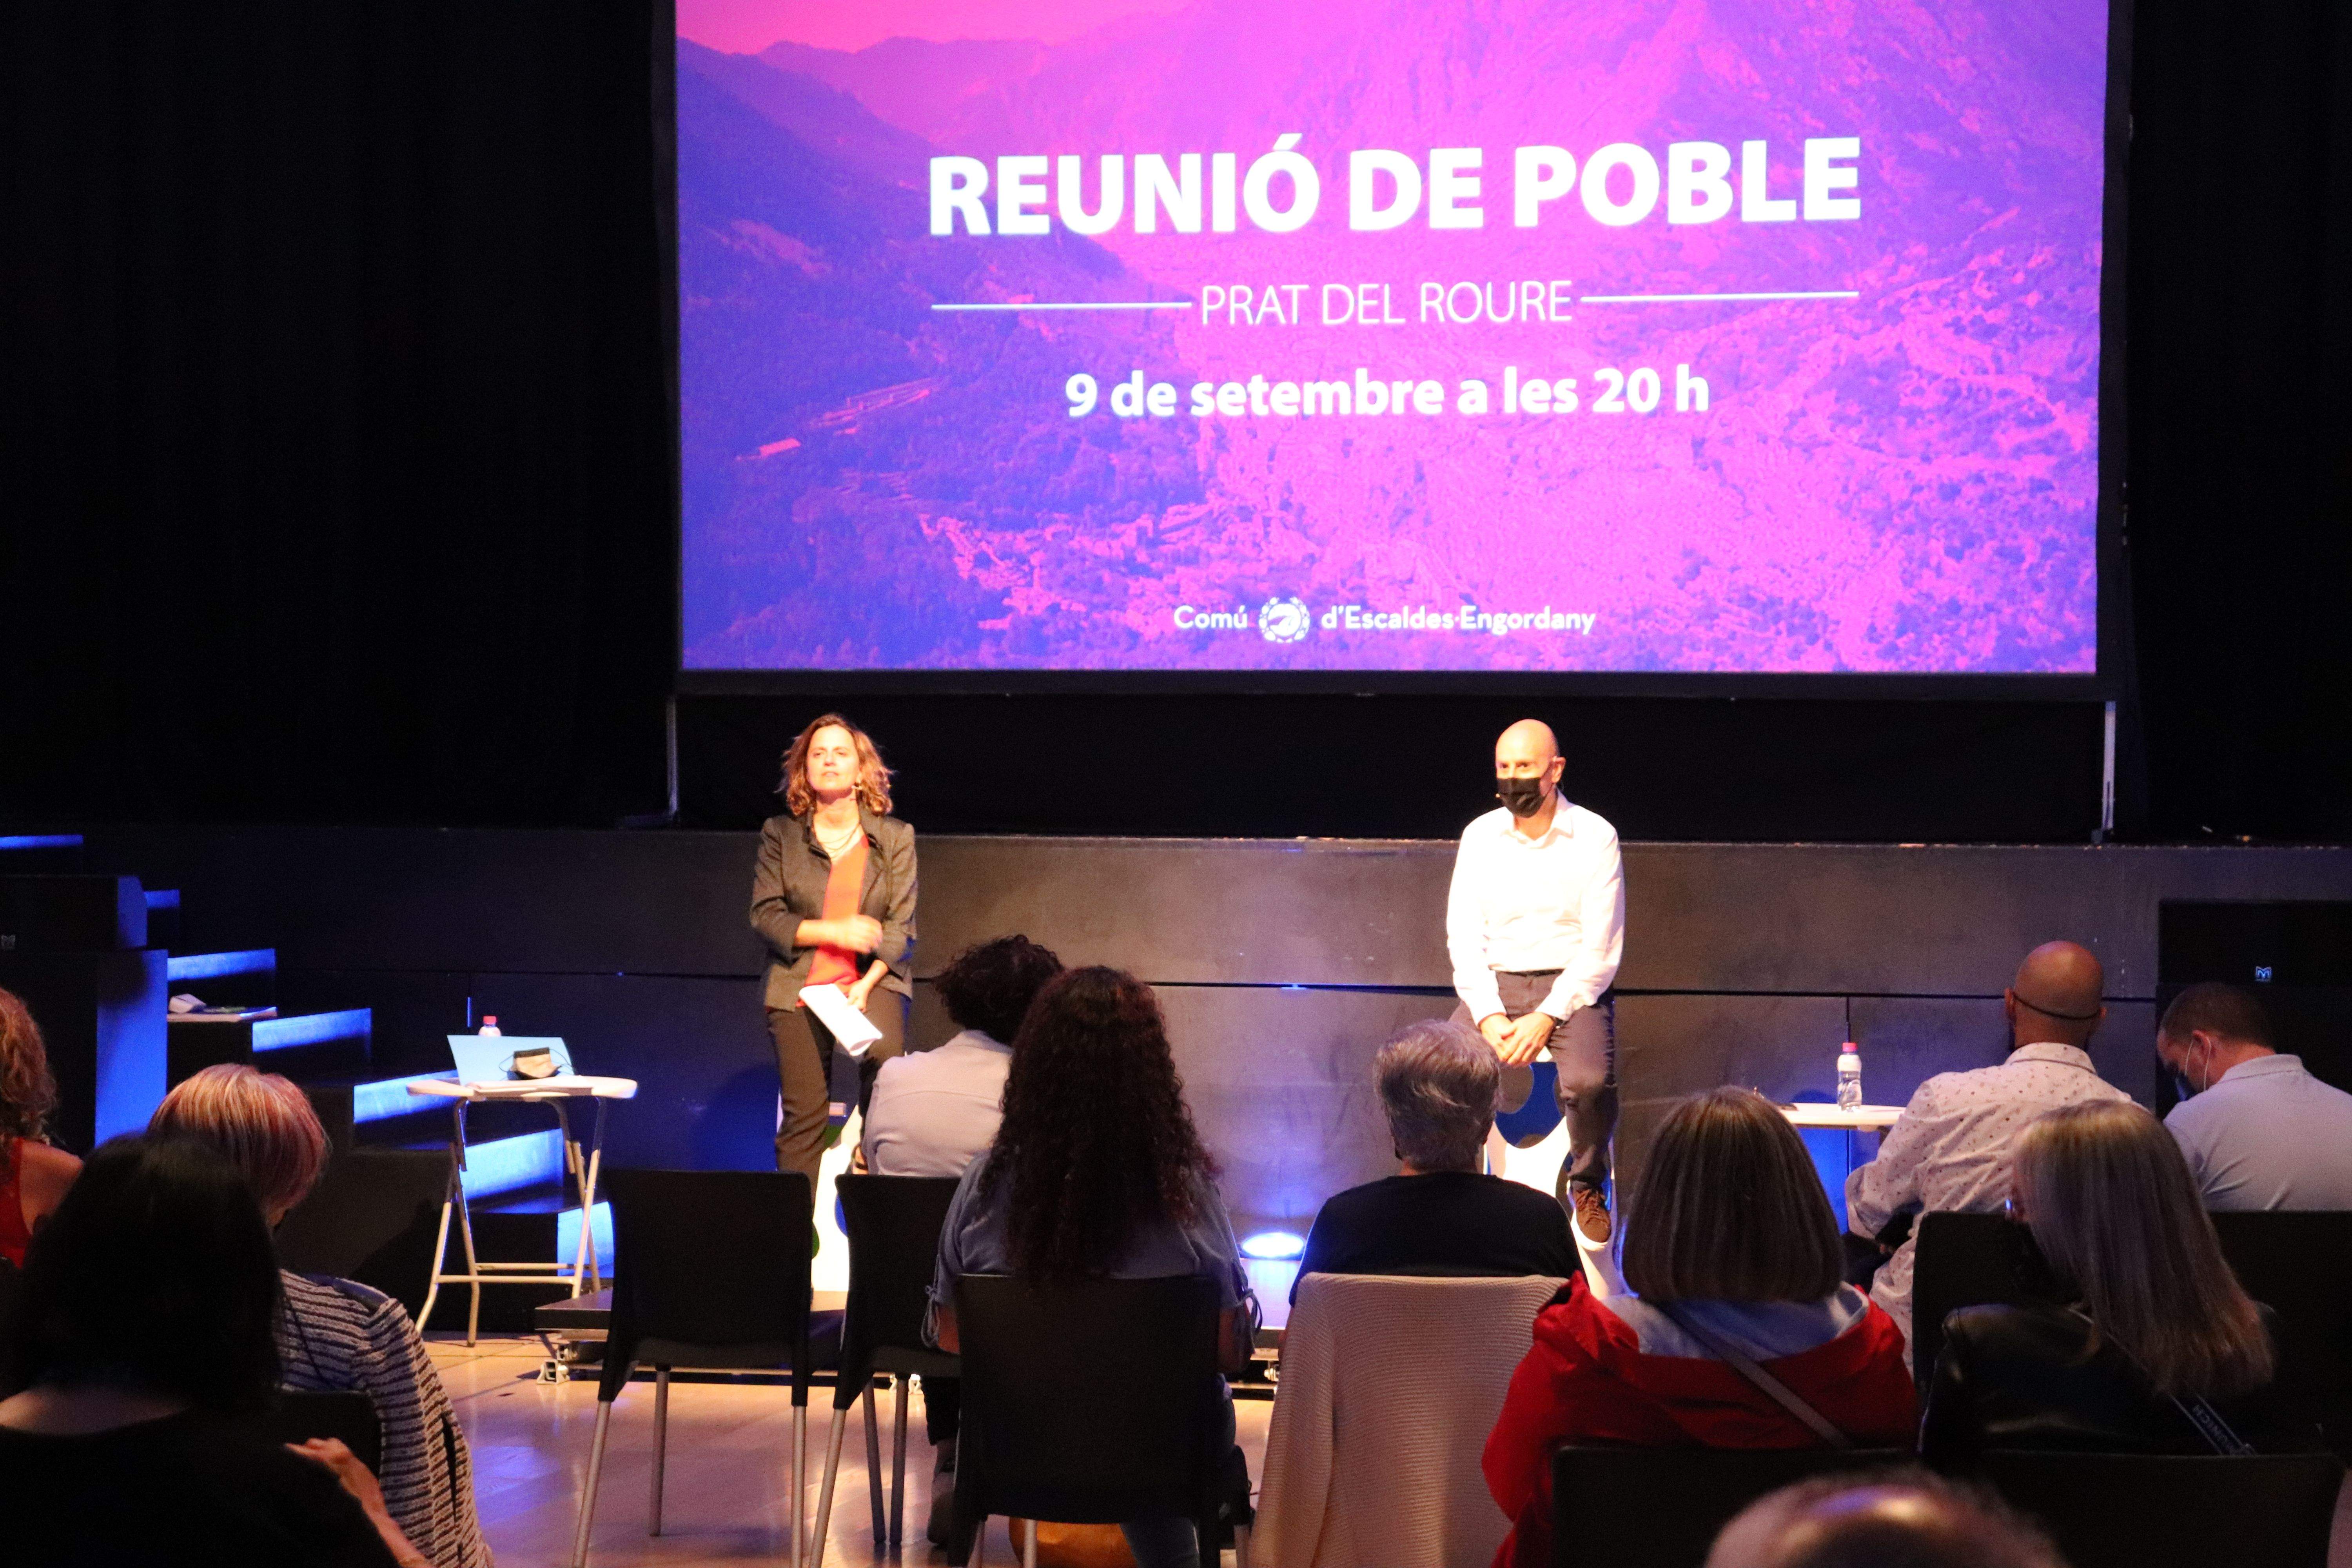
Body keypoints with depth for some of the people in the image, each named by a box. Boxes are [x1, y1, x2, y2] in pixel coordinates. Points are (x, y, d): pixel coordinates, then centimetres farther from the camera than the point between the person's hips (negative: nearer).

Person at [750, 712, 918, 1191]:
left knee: (885, 1059, -31)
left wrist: (867, 985, -11)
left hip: (872, 978, -1)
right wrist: (833, 932, -9)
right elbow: (765, 916, 3)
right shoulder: (780, 835, 9)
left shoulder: (894, 837, 8)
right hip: (799, 986, 1)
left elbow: (901, 927, 4)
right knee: (803, 1113, -9)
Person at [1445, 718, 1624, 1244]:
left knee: (1590, 1081, -32)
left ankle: (1588, 1185, -1)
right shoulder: (1480, 836, 5)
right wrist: (1488, 1017, -13)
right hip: (1495, 986, 3)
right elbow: (1464, 939, 3)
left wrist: (1547, 1018, -18)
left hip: (1573, 985, -3)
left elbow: (1601, 949, -7)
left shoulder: (1594, 837, -4)